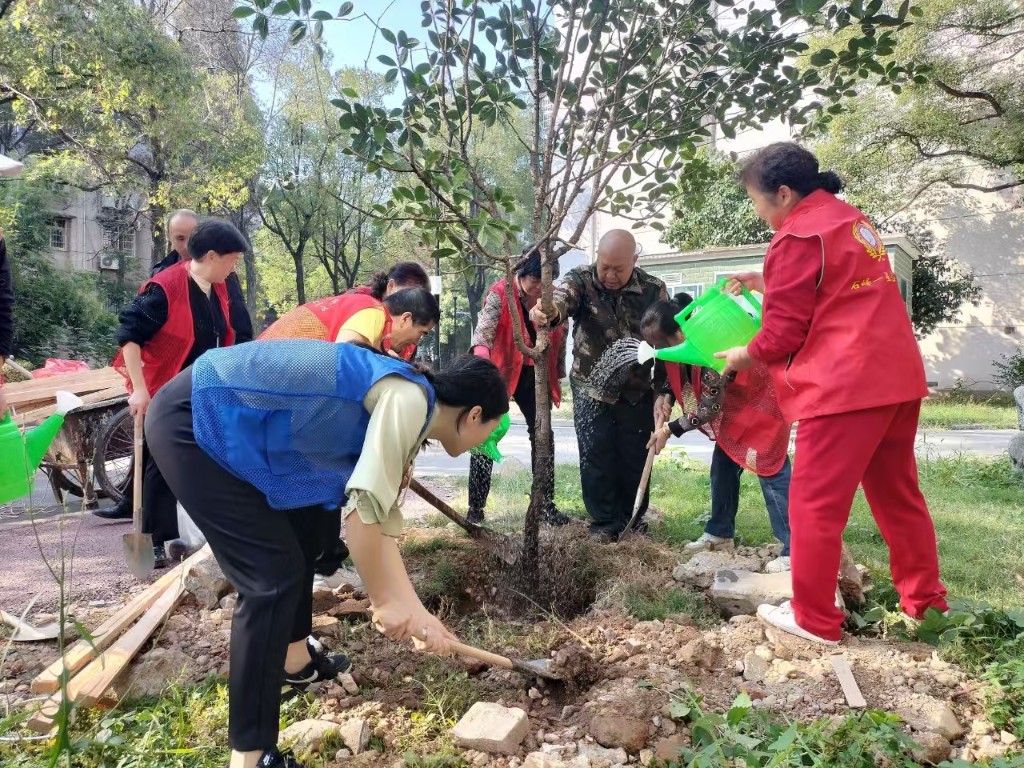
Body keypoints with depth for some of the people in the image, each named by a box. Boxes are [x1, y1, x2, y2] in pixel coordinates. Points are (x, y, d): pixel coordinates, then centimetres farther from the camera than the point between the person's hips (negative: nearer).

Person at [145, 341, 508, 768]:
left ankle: (295, 658, 42)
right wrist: (384, 601, -9)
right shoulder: (410, 399, -16)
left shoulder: (406, 414, 12)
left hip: (227, 421, 11)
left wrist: (413, 610, 9)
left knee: (299, 528, 23)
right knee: (274, 576, -9)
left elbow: (382, 517, 14)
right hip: (192, 421, -11)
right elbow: (364, 508, -23)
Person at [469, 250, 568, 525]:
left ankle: (546, 505, 20)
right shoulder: (499, 294, -16)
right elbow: (483, 331, -31)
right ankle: (475, 508, 7)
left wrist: (557, 378, 10)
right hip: (498, 374, -4)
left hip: (534, 376, 4)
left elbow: (559, 340, 8)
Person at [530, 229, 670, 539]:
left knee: (636, 456, 9)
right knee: (596, 456, -1)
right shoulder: (580, 280, -11)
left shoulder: (653, 290, -7)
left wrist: (663, 392, -12)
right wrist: (548, 311, -60)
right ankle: (604, 522, 14)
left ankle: (633, 519, 28)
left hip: (637, 390, 1)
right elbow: (563, 299, -34)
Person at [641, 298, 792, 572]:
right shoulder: (684, 342, -10)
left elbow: (709, 408, -27)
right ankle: (720, 533, 21)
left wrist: (669, 429, -20)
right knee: (723, 464, 9)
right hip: (732, 402, 9)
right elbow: (677, 375, 10)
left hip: (763, 398, -9)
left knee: (769, 468, -13)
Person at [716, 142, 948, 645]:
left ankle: (814, 619, 10)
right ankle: (924, 599, 29)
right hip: (896, 376, 10)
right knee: (896, 493, 18)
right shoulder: (848, 218, 17)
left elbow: (784, 330, -9)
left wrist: (743, 356, 7)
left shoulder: (799, 236, -11)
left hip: (844, 385, -10)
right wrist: (766, 283, 21)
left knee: (815, 504, 0)